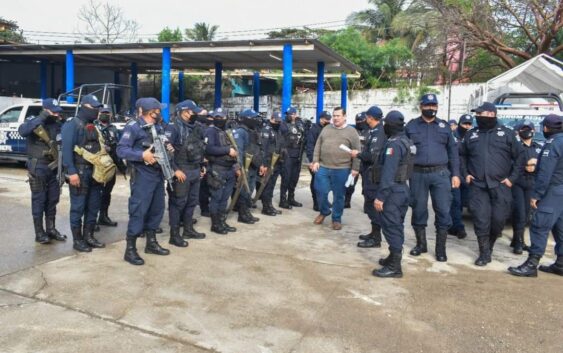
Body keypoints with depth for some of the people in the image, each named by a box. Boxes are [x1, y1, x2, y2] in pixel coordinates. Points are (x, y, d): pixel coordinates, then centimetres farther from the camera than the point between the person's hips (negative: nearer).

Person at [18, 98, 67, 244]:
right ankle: (39, 233, 9)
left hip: (53, 167, 5)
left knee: (52, 200, 11)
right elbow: (22, 131, -29)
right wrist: (42, 117, -27)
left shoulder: (56, 124, 8)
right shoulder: (33, 121, -8)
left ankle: (51, 229, 23)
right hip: (38, 168, -5)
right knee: (39, 200, 1)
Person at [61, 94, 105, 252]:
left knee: (94, 206, 11)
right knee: (78, 207, -1)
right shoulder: (72, 124, -8)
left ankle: (89, 236, 22)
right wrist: (72, 172, -23)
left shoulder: (92, 126, 17)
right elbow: (67, 149, -17)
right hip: (80, 171, -8)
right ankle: (77, 240, 7)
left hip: (94, 170, 8)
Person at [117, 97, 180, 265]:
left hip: (159, 174, 8)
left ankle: (151, 243, 28)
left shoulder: (159, 128, 14)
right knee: (139, 211, -7)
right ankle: (130, 249, 1)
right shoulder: (133, 127, -11)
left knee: (157, 209, 14)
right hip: (142, 175, -8)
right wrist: (142, 155, -26)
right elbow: (121, 150, -17)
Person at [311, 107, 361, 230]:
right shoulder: (326, 129, 10)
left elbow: (357, 151, -3)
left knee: (338, 195, 5)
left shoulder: (351, 131, -1)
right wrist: (315, 161, 3)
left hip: (341, 170, -3)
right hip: (323, 167, 3)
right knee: (321, 192, 5)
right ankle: (324, 211, 30)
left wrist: (355, 168, -7)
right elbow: (318, 146, 12)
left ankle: (336, 219, 20)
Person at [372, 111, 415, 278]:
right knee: (397, 225, 17)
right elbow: (404, 167, 12)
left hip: (393, 190, -10)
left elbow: (388, 172, -24)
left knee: (391, 226, -6)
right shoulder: (407, 142, 12)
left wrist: (380, 196, -25)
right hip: (403, 188, 10)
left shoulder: (394, 143, -17)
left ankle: (394, 266, -2)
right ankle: (394, 257, 29)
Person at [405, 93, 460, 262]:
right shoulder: (411, 126, 6)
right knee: (418, 210, 8)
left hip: (441, 174, 1)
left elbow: (453, 151, 11)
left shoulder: (444, 126, 11)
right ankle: (421, 243, 24)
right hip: (418, 174, 0)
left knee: (443, 211, -1)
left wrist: (455, 174, 4)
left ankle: (441, 248, 11)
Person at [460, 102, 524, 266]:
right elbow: (462, 155, 20)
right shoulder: (471, 134, 10)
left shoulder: (506, 133, 3)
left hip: (500, 185, -1)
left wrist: (512, 178, -1)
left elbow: (518, 158, 6)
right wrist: (465, 174, 8)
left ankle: (489, 245, 27)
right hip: (478, 185, 1)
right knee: (481, 220, -4)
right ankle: (484, 253, 8)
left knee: (498, 219, 0)